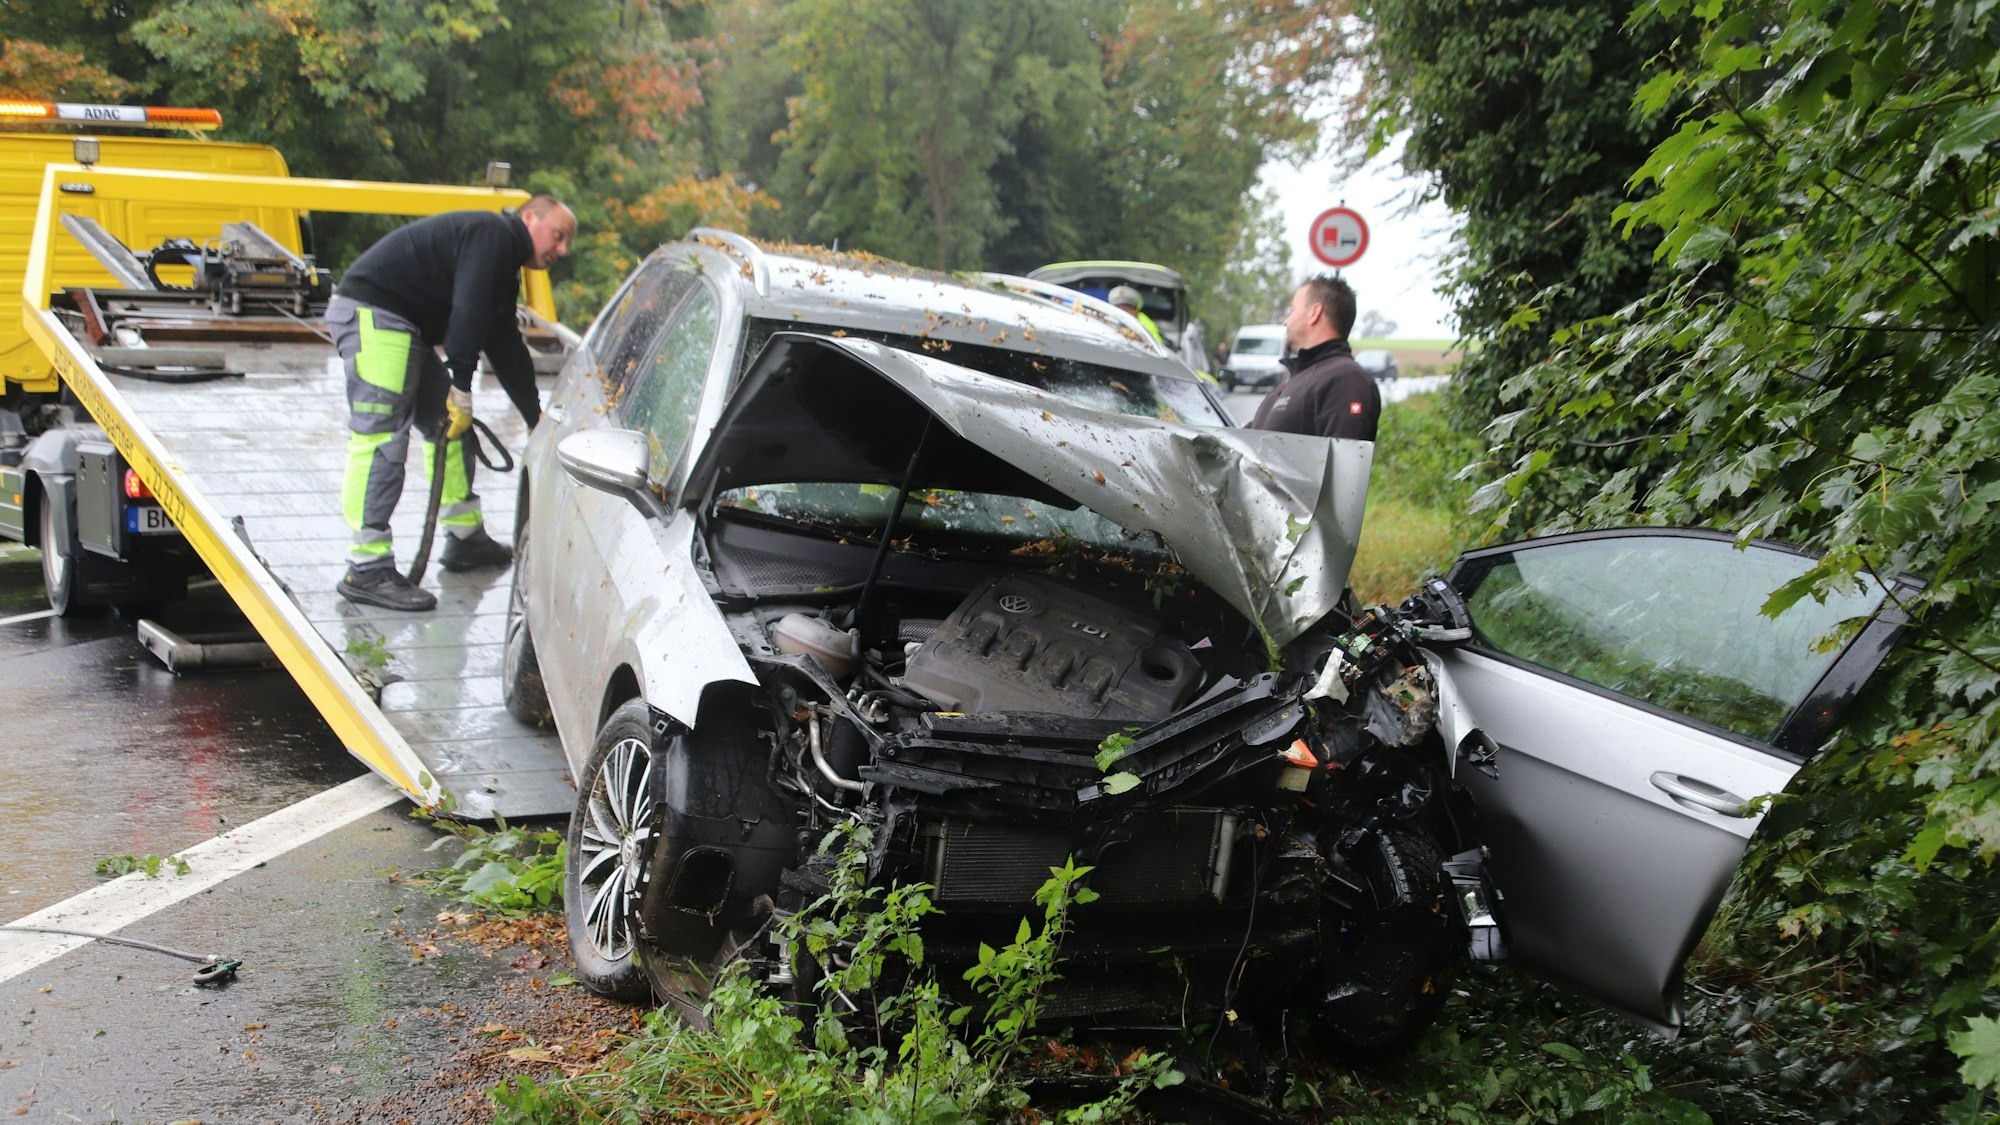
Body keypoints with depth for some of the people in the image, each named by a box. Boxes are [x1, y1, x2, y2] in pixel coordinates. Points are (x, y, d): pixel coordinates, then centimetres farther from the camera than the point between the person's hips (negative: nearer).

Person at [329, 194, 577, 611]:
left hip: (405, 326, 11)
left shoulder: (504, 268, 22)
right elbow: (467, 312, -21)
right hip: (370, 313, -11)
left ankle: (466, 538, 25)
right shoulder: (493, 234, -10)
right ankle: (367, 570, -20)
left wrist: (537, 419, 23)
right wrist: (461, 386, -21)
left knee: (447, 425, 16)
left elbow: (507, 349, 24)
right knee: (381, 439, -17)